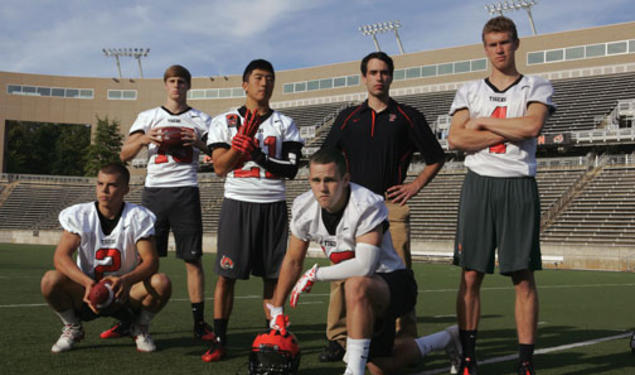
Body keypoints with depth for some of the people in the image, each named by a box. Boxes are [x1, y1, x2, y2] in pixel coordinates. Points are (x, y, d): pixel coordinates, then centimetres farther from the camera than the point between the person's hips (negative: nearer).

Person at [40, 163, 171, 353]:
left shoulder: (139, 217, -9)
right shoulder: (79, 215, -8)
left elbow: (151, 261, -17)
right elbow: (60, 256, -19)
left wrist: (126, 280, -38)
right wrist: (88, 283, -37)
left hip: (126, 294, 0)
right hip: (87, 290, 0)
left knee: (161, 283, -29)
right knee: (51, 279, -28)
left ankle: (140, 328, 3)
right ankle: (72, 329, 2)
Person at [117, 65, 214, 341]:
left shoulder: (201, 120, 12)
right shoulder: (148, 117, 15)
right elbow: (124, 154, 7)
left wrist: (199, 144, -13)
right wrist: (144, 139, -12)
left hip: (186, 191, -1)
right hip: (154, 190, 1)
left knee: (193, 258, -2)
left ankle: (199, 322, 3)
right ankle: (129, 320, 7)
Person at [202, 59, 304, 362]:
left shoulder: (285, 124, 9)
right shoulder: (224, 121, 6)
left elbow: (291, 169, -2)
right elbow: (220, 167, -4)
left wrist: (256, 155, -14)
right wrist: (244, 137, -13)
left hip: (273, 206, 2)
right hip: (237, 204, -1)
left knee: (273, 276, 4)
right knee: (226, 275, -3)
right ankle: (219, 340, 5)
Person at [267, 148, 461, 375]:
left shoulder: (367, 206, -29)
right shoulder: (303, 208, -8)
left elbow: (364, 267, -37)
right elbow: (293, 261, 6)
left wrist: (315, 274, -25)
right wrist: (276, 309, 8)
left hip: (394, 282, -7)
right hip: (363, 295, 8)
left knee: (356, 285, -41)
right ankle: (447, 339, 39)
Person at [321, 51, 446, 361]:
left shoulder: (407, 116, 9)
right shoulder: (348, 117, 15)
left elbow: (436, 158, 14)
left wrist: (414, 186, 4)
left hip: (392, 205, -2)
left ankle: (404, 342, 3)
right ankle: (337, 340, 3)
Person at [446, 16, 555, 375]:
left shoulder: (537, 87, 7)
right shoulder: (469, 91, 12)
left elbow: (532, 126, -14)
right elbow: (456, 138, -4)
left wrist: (483, 122, -5)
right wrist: (508, 132, -9)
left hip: (519, 186, -2)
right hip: (479, 185, 2)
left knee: (524, 278, -1)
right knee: (471, 275, 1)